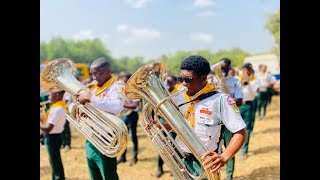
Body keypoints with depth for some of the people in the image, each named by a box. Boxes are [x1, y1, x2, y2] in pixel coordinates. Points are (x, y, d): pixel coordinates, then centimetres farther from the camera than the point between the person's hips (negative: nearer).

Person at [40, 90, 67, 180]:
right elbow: (47, 120, 9)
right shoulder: (58, 106, 5)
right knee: (54, 161, 23)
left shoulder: (57, 109, -26)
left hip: (52, 137, -10)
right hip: (53, 136, 10)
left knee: (55, 162, 4)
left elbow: (47, 129, -26)